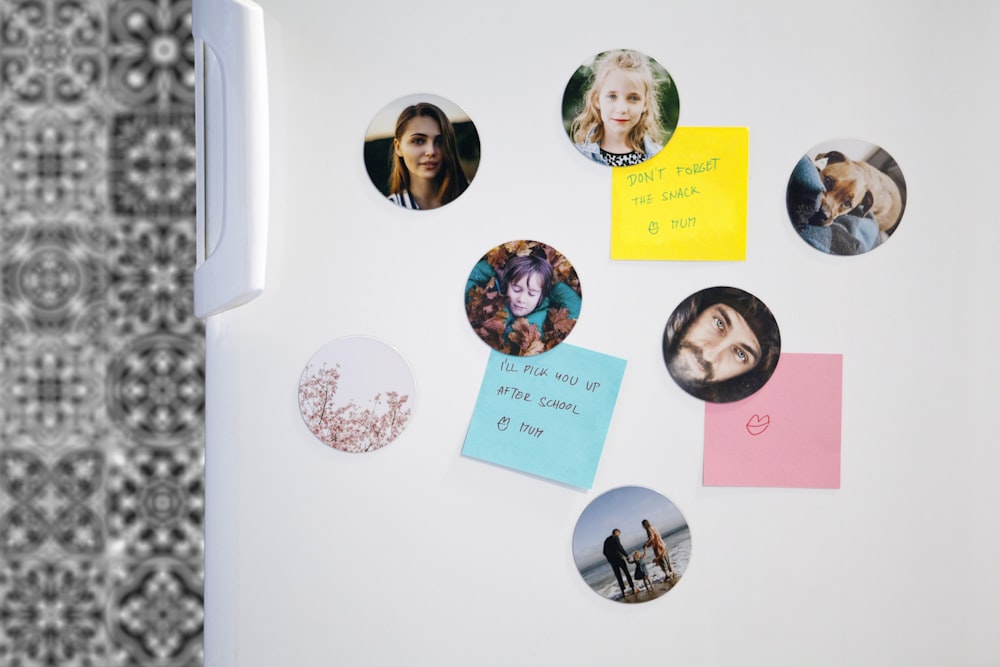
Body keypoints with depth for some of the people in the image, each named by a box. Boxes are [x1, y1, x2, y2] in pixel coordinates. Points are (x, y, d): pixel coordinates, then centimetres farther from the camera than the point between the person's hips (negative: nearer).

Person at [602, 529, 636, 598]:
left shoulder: (606, 540, 18)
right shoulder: (615, 537, -3)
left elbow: (605, 552, 15)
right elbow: (619, 547, -17)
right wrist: (626, 555, -10)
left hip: (612, 560, 5)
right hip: (619, 557, -5)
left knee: (618, 576, 8)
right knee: (627, 573, 5)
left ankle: (623, 592, 3)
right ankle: (633, 588, 4)